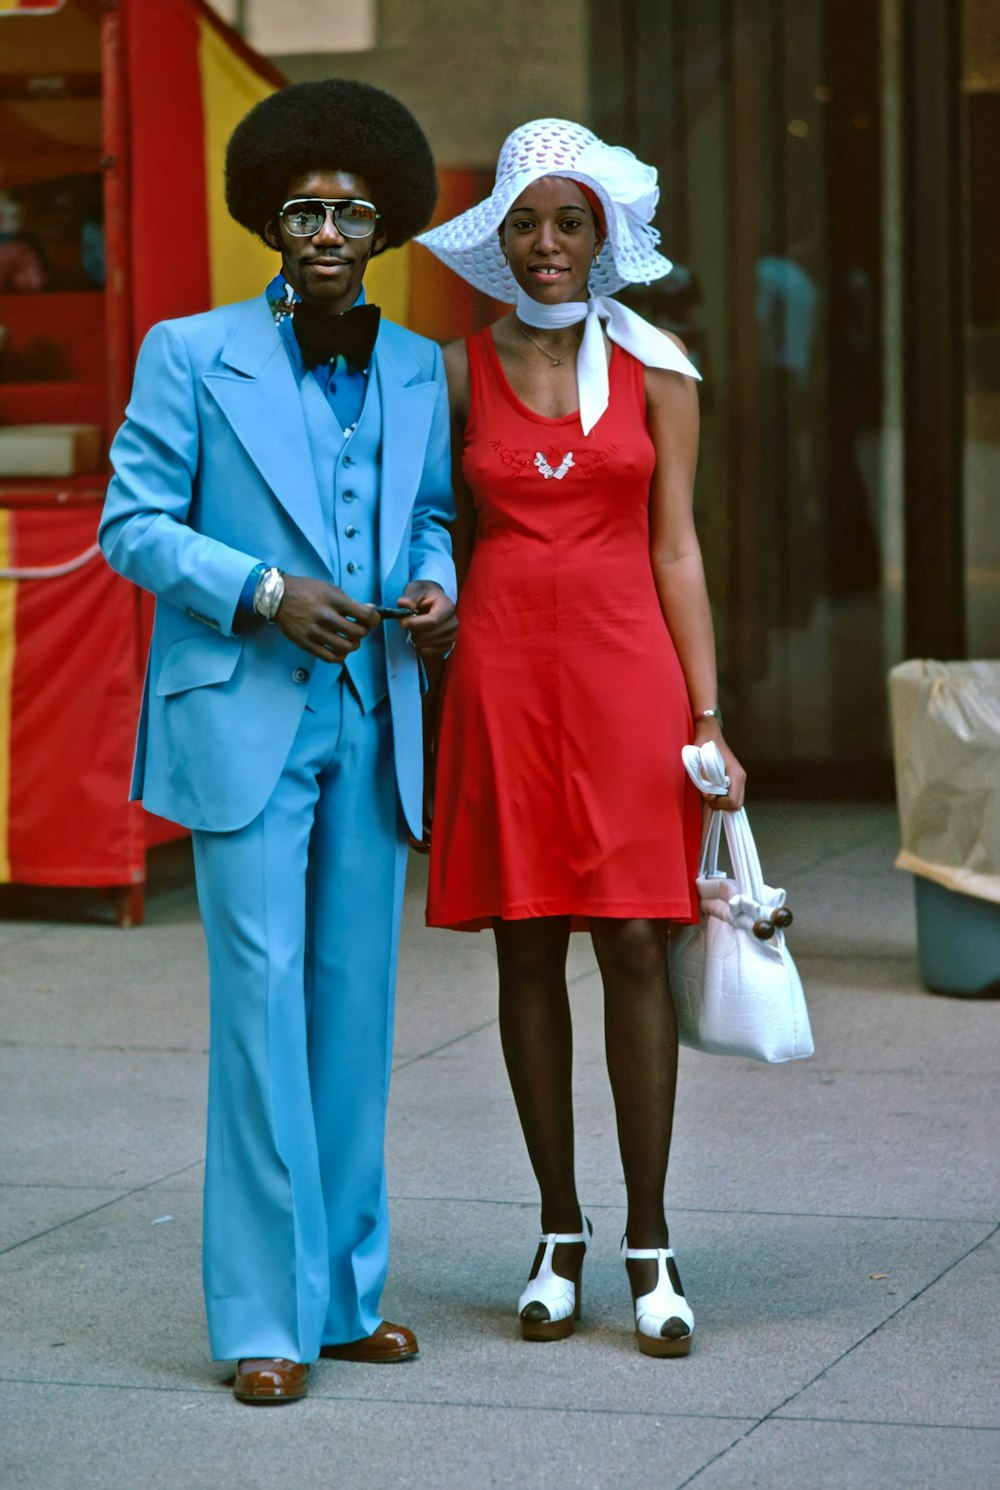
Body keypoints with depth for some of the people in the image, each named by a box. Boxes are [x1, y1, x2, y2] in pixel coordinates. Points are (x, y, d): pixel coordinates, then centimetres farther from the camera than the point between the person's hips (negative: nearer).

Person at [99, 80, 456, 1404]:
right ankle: (266, 1318, -2)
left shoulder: (416, 368, 11)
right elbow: (132, 523, -3)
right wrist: (263, 593, -16)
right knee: (263, 999, -8)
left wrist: (434, 587, -2)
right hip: (245, 720, -4)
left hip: (372, 720, 5)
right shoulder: (191, 356, -2)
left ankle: (344, 1292, 17)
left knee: (357, 1002, 7)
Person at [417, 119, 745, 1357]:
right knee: (527, 948, 4)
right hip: (502, 670, 1)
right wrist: (439, 692, 5)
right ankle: (560, 1234, 15)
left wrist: (708, 717, -2)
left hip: (624, 666, -1)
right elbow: (449, 547, 10)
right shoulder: (461, 371, 6)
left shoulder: (655, 370, 4)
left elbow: (676, 549, 3)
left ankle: (650, 1246, 3)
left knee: (633, 943, -4)